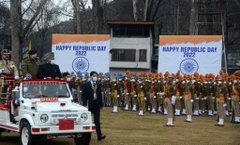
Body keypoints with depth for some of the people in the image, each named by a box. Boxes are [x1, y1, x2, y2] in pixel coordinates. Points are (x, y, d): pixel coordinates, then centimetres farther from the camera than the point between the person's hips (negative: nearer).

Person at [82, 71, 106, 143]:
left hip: (96, 104, 3)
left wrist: (101, 104, 8)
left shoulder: (98, 84, 8)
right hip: (90, 104, -3)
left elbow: (100, 94, 11)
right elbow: (84, 95, -5)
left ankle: (99, 135, -5)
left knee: (97, 120, 0)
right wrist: (85, 104, -12)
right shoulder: (87, 84, -3)